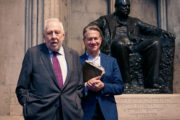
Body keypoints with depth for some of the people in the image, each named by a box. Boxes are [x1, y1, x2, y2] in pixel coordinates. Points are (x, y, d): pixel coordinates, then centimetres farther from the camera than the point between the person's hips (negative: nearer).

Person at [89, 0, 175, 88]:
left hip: (135, 46, 3)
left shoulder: (134, 21, 33)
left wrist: (162, 32, -1)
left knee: (155, 43, -22)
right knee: (120, 42, -38)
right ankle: (126, 82, -32)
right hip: (118, 46, -3)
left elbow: (148, 28, 18)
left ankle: (151, 83, -29)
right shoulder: (106, 19, 25)